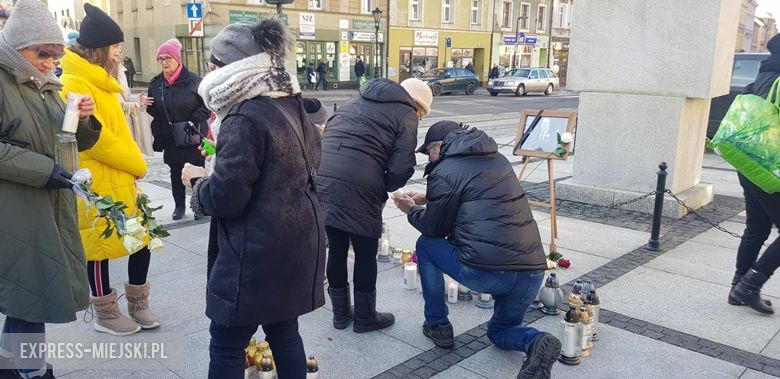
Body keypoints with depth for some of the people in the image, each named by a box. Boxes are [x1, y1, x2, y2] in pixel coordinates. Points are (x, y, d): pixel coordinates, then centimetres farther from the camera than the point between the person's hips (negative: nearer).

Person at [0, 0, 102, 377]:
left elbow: (69, 144, 18)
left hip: (52, 209, 8)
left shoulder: (45, 85, 15)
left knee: (36, 292, 15)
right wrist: (42, 169, -21)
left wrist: (84, 122, -2)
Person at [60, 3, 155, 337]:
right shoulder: (75, 85, -17)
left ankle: (138, 304, 29)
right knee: (100, 247, 6)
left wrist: (134, 165, 4)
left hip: (119, 180, 9)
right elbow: (95, 138, -22)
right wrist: (137, 164, -11)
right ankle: (105, 315, 24)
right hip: (97, 185, -9)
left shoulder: (99, 82, 14)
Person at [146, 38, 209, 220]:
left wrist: (193, 122, -18)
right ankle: (179, 205, 25)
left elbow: (206, 106, -9)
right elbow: (153, 111, 12)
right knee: (175, 174, 12)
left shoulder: (193, 81, -11)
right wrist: (146, 105, -6)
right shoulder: (155, 83, 4)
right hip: (170, 139, 4)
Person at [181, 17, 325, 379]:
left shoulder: (244, 119, -19)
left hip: (257, 253, -9)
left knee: (226, 345, 6)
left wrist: (197, 181, 2)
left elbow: (224, 198, -21)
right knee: (284, 332, 19)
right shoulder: (291, 106, 8)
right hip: (293, 244, 9)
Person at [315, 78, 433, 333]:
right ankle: (365, 317, 27)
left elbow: (328, 134, 23)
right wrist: (383, 190, 15)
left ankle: (340, 313, 33)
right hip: (357, 188, -6)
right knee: (366, 254, 12)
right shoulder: (405, 115, 4)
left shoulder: (357, 101, 24)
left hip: (321, 179, 6)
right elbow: (400, 169, -6)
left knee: (336, 249, 19)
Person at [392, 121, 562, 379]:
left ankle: (437, 326, 24)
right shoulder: (498, 159, 20)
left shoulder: (444, 172, -1)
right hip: (533, 272, 7)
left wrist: (412, 211, 27)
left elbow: (434, 227, 8)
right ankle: (536, 342, -2)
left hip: (486, 271, -7)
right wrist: (426, 199, 35)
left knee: (426, 244, 20)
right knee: (500, 332, 31)